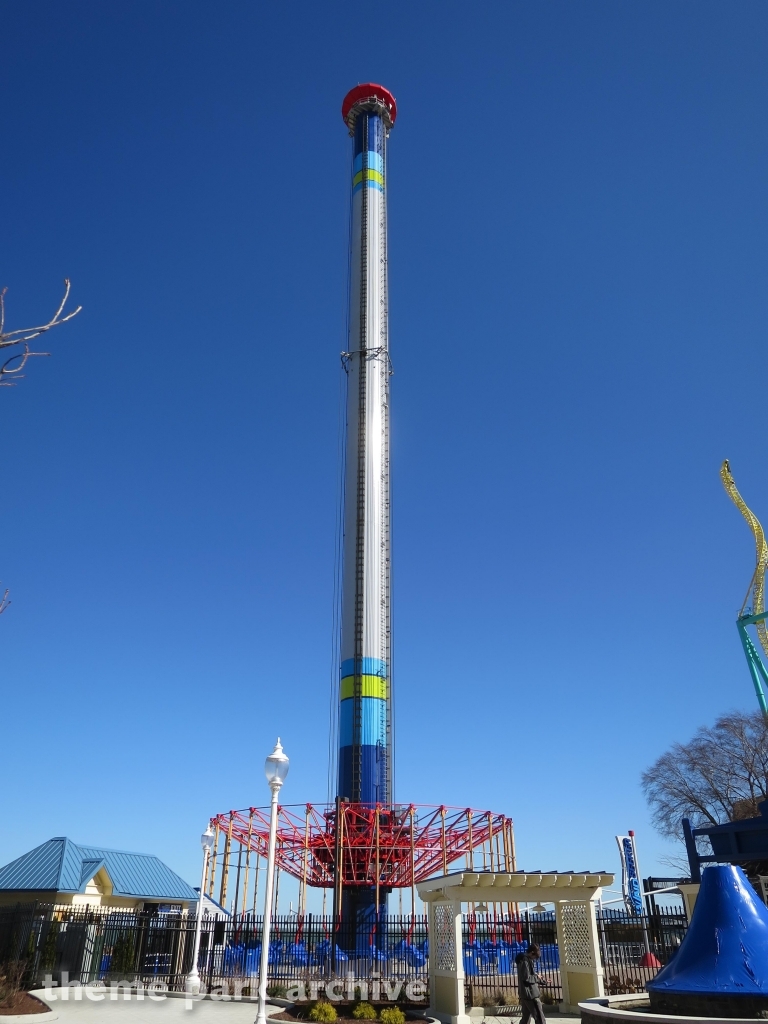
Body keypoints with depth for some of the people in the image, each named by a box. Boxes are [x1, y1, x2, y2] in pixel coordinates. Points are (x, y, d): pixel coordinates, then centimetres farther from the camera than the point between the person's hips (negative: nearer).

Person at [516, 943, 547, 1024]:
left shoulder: (524, 960, 16)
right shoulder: (525, 961, -16)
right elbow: (526, 978, -23)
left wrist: (542, 981, 17)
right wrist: (537, 977, -6)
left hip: (525, 994, 10)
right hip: (530, 994, -10)